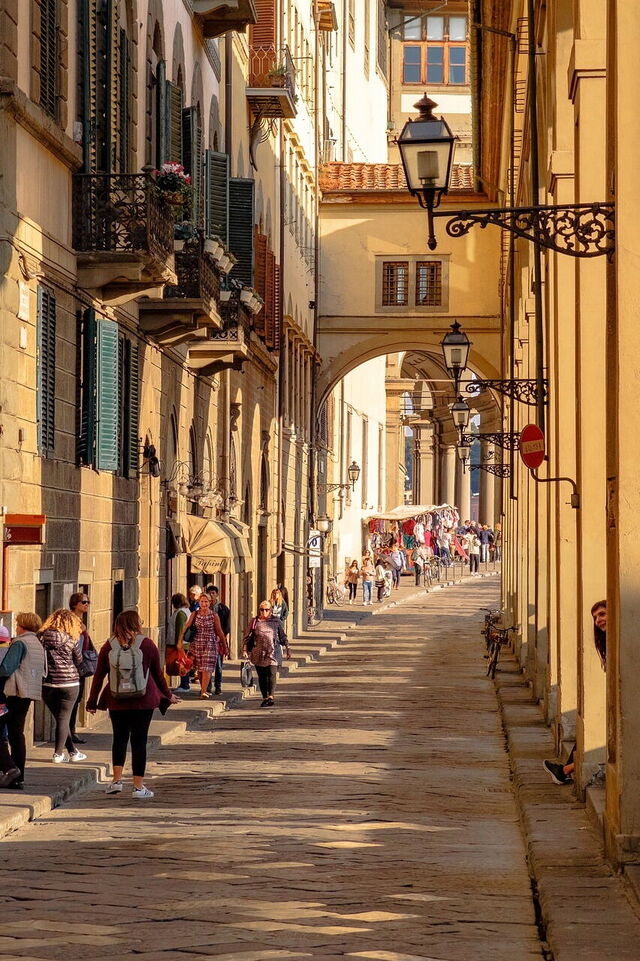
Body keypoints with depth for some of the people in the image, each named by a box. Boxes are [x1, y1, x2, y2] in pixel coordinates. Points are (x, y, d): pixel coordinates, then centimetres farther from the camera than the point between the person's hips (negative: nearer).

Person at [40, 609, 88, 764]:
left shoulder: (42, 637, -2)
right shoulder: (71, 640, -7)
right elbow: (79, 662, 4)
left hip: (47, 684, 3)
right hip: (68, 683, -3)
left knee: (60, 718, 13)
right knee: (64, 718, 4)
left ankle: (73, 752, 20)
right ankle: (58, 753, 2)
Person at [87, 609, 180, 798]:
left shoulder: (109, 646, 0)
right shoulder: (147, 645, -4)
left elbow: (99, 675, 2)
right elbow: (158, 674, 4)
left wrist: (92, 701, 10)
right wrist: (168, 695, 19)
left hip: (116, 702, 2)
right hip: (143, 701, -2)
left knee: (119, 738, 16)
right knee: (139, 740, 4)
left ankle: (117, 779, 5)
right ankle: (138, 786, 4)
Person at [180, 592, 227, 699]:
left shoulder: (214, 616, -1)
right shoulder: (195, 614, 5)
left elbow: (219, 633, 2)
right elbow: (187, 625, -5)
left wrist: (225, 648, 6)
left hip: (210, 644, -2)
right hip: (197, 643, 3)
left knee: (206, 669, -10)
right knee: (199, 668, 9)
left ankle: (203, 692, -14)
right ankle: (203, 689, 25)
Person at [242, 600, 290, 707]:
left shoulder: (276, 621, 6)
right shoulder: (255, 622, 6)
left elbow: (283, 636, 15)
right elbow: (247, 637, 8)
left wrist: (287, 648, 12)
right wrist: (244, 650, -1)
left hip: (273, 652, -2)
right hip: (259, 653, 2)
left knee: (272, 674, -15)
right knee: (262, 676, 6)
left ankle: (271, 696, -24)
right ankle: (264, 697, 15)